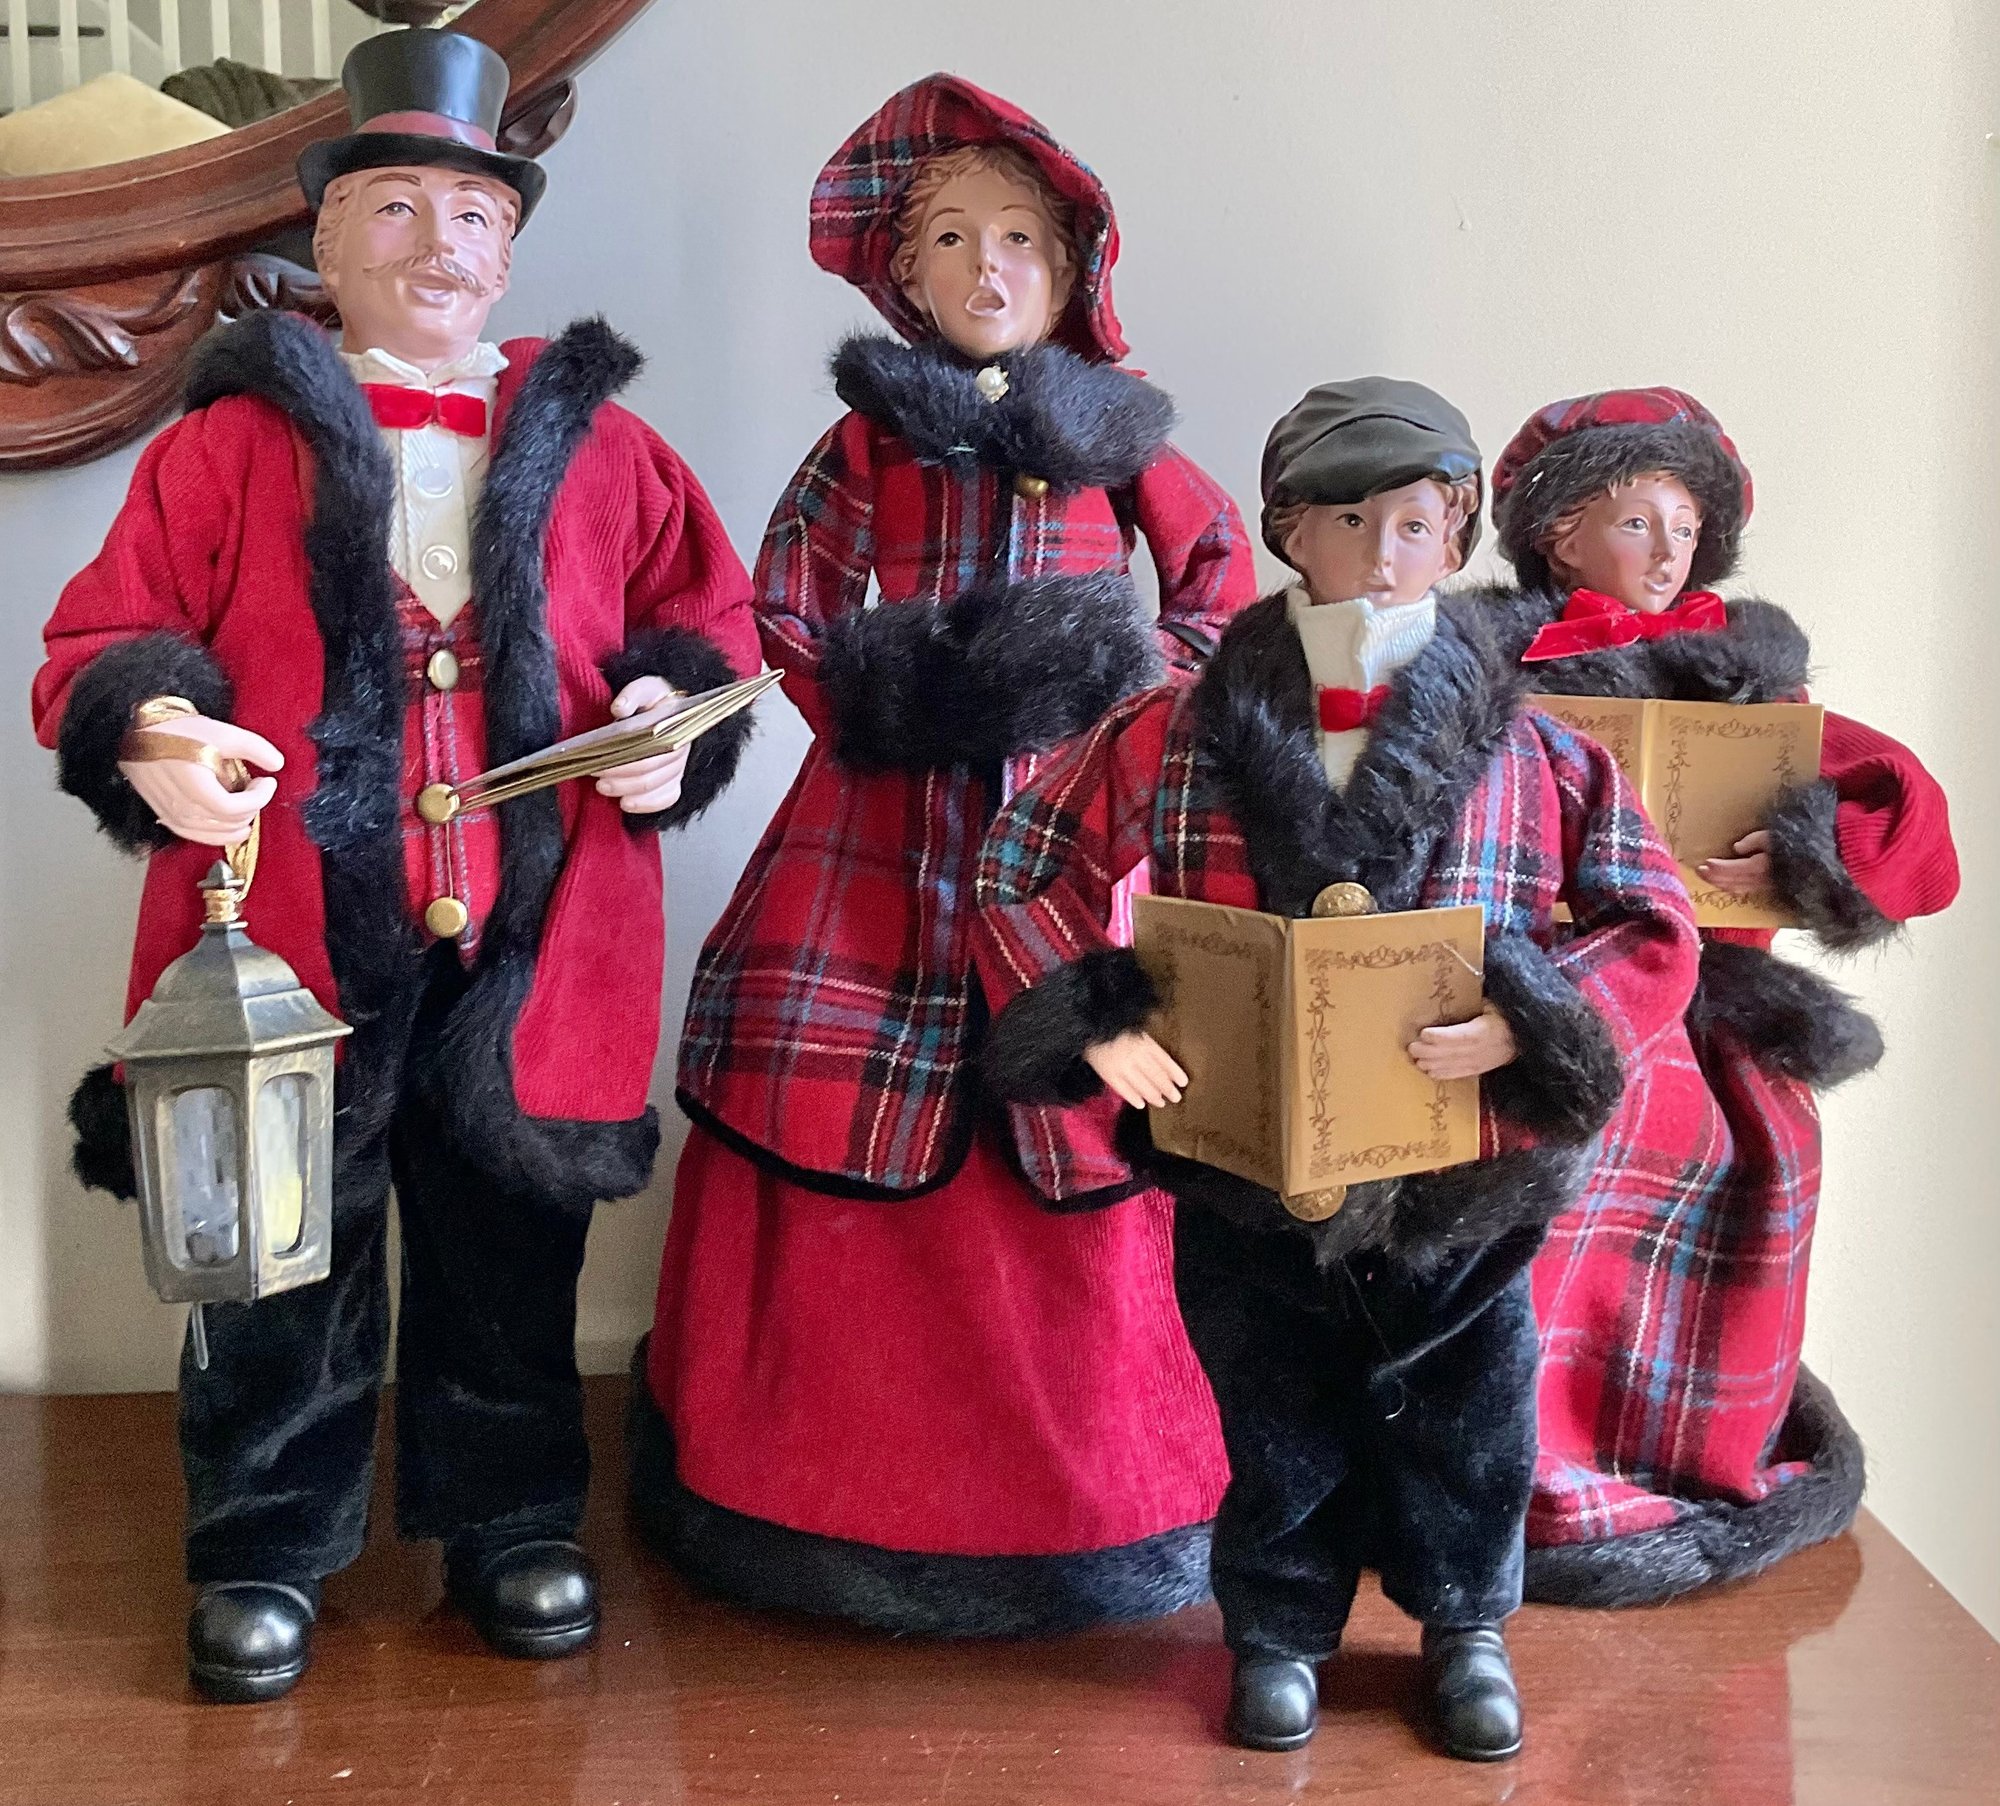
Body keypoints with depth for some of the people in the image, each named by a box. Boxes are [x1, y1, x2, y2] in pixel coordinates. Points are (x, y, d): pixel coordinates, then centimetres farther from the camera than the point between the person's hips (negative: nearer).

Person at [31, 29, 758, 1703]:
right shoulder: (232, 439, 4)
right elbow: (102, 641, 3)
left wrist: (676, 715, -5)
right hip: (294, 934, -1)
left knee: (511, 1249, 13)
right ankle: (267, 1548, 27)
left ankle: (512, 1522, 31)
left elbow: (710, 612, 16)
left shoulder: (596, 442, 9)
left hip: (527, 942, 2)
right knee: (288, 1258, 8)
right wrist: (147, 734, -18)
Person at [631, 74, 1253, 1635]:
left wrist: (1133, 686, -4)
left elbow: (1223, 578, 12)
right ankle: (844, 1470, 14)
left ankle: (1080, 1482, 17)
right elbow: (788, 605, 5)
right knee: (839, 1121, -2)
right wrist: (879, 704, -10)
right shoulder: (871, 433, 7)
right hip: (883, 822, 0)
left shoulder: (1112, 433, 9)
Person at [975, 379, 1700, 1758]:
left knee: (1464, 1421, 17)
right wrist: (1091, 1018, -11)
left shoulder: (1535, 755, -5)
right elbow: (1026, 865, 2)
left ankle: (1467, 1623, 42)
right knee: (1278, 1422, 16)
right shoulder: (1178, 737, -5)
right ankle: (1281, 1629, 39)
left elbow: (1655, 928, -3)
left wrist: (1533, 1021, -20)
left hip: (1468, 1179, 1)